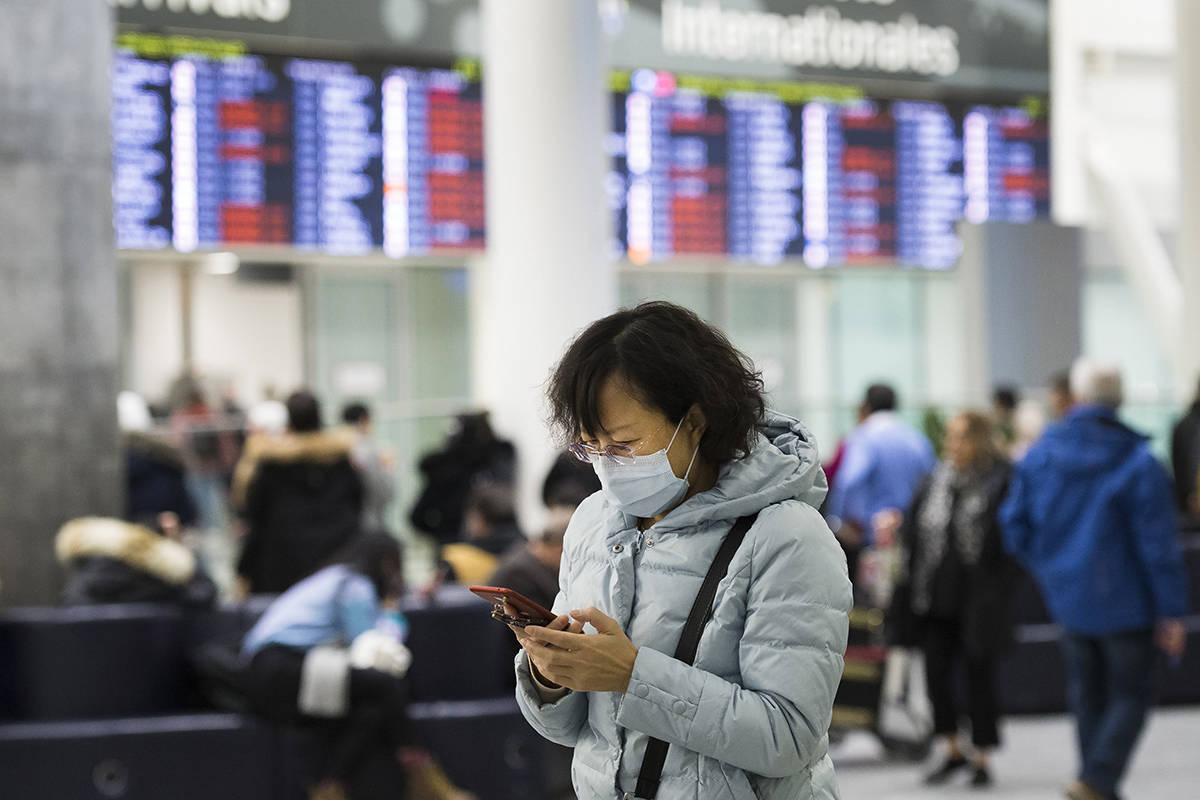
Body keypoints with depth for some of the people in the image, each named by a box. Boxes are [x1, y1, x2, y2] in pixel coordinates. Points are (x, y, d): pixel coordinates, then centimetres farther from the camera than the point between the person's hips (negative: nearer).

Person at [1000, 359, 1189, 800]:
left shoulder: (1040, 456, -3)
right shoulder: (1139, 463, -14)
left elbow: (1015, 526, 2)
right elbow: (1159, 543, -13)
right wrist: (1171, 611, -7)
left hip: (1069, 600, 4)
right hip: (1126, 604, -4)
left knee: (1087, 696, 18)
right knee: (1130, 696, 5)